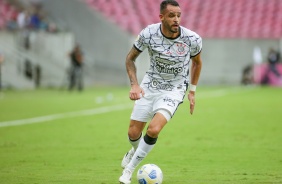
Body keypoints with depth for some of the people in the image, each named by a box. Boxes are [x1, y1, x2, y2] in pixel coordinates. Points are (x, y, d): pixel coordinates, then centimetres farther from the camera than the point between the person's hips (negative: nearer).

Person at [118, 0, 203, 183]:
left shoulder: (192, 39, -17)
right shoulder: (148, 34, -17)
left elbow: (197, 62, 6)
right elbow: (130, 58, 0)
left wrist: (192, 91, 7)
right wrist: (134, 84, -13)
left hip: (174, 90, -2)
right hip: (149, 86, 2)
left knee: (154, 129, -23)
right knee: (133, 133, 3)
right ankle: (136, 151, 43)